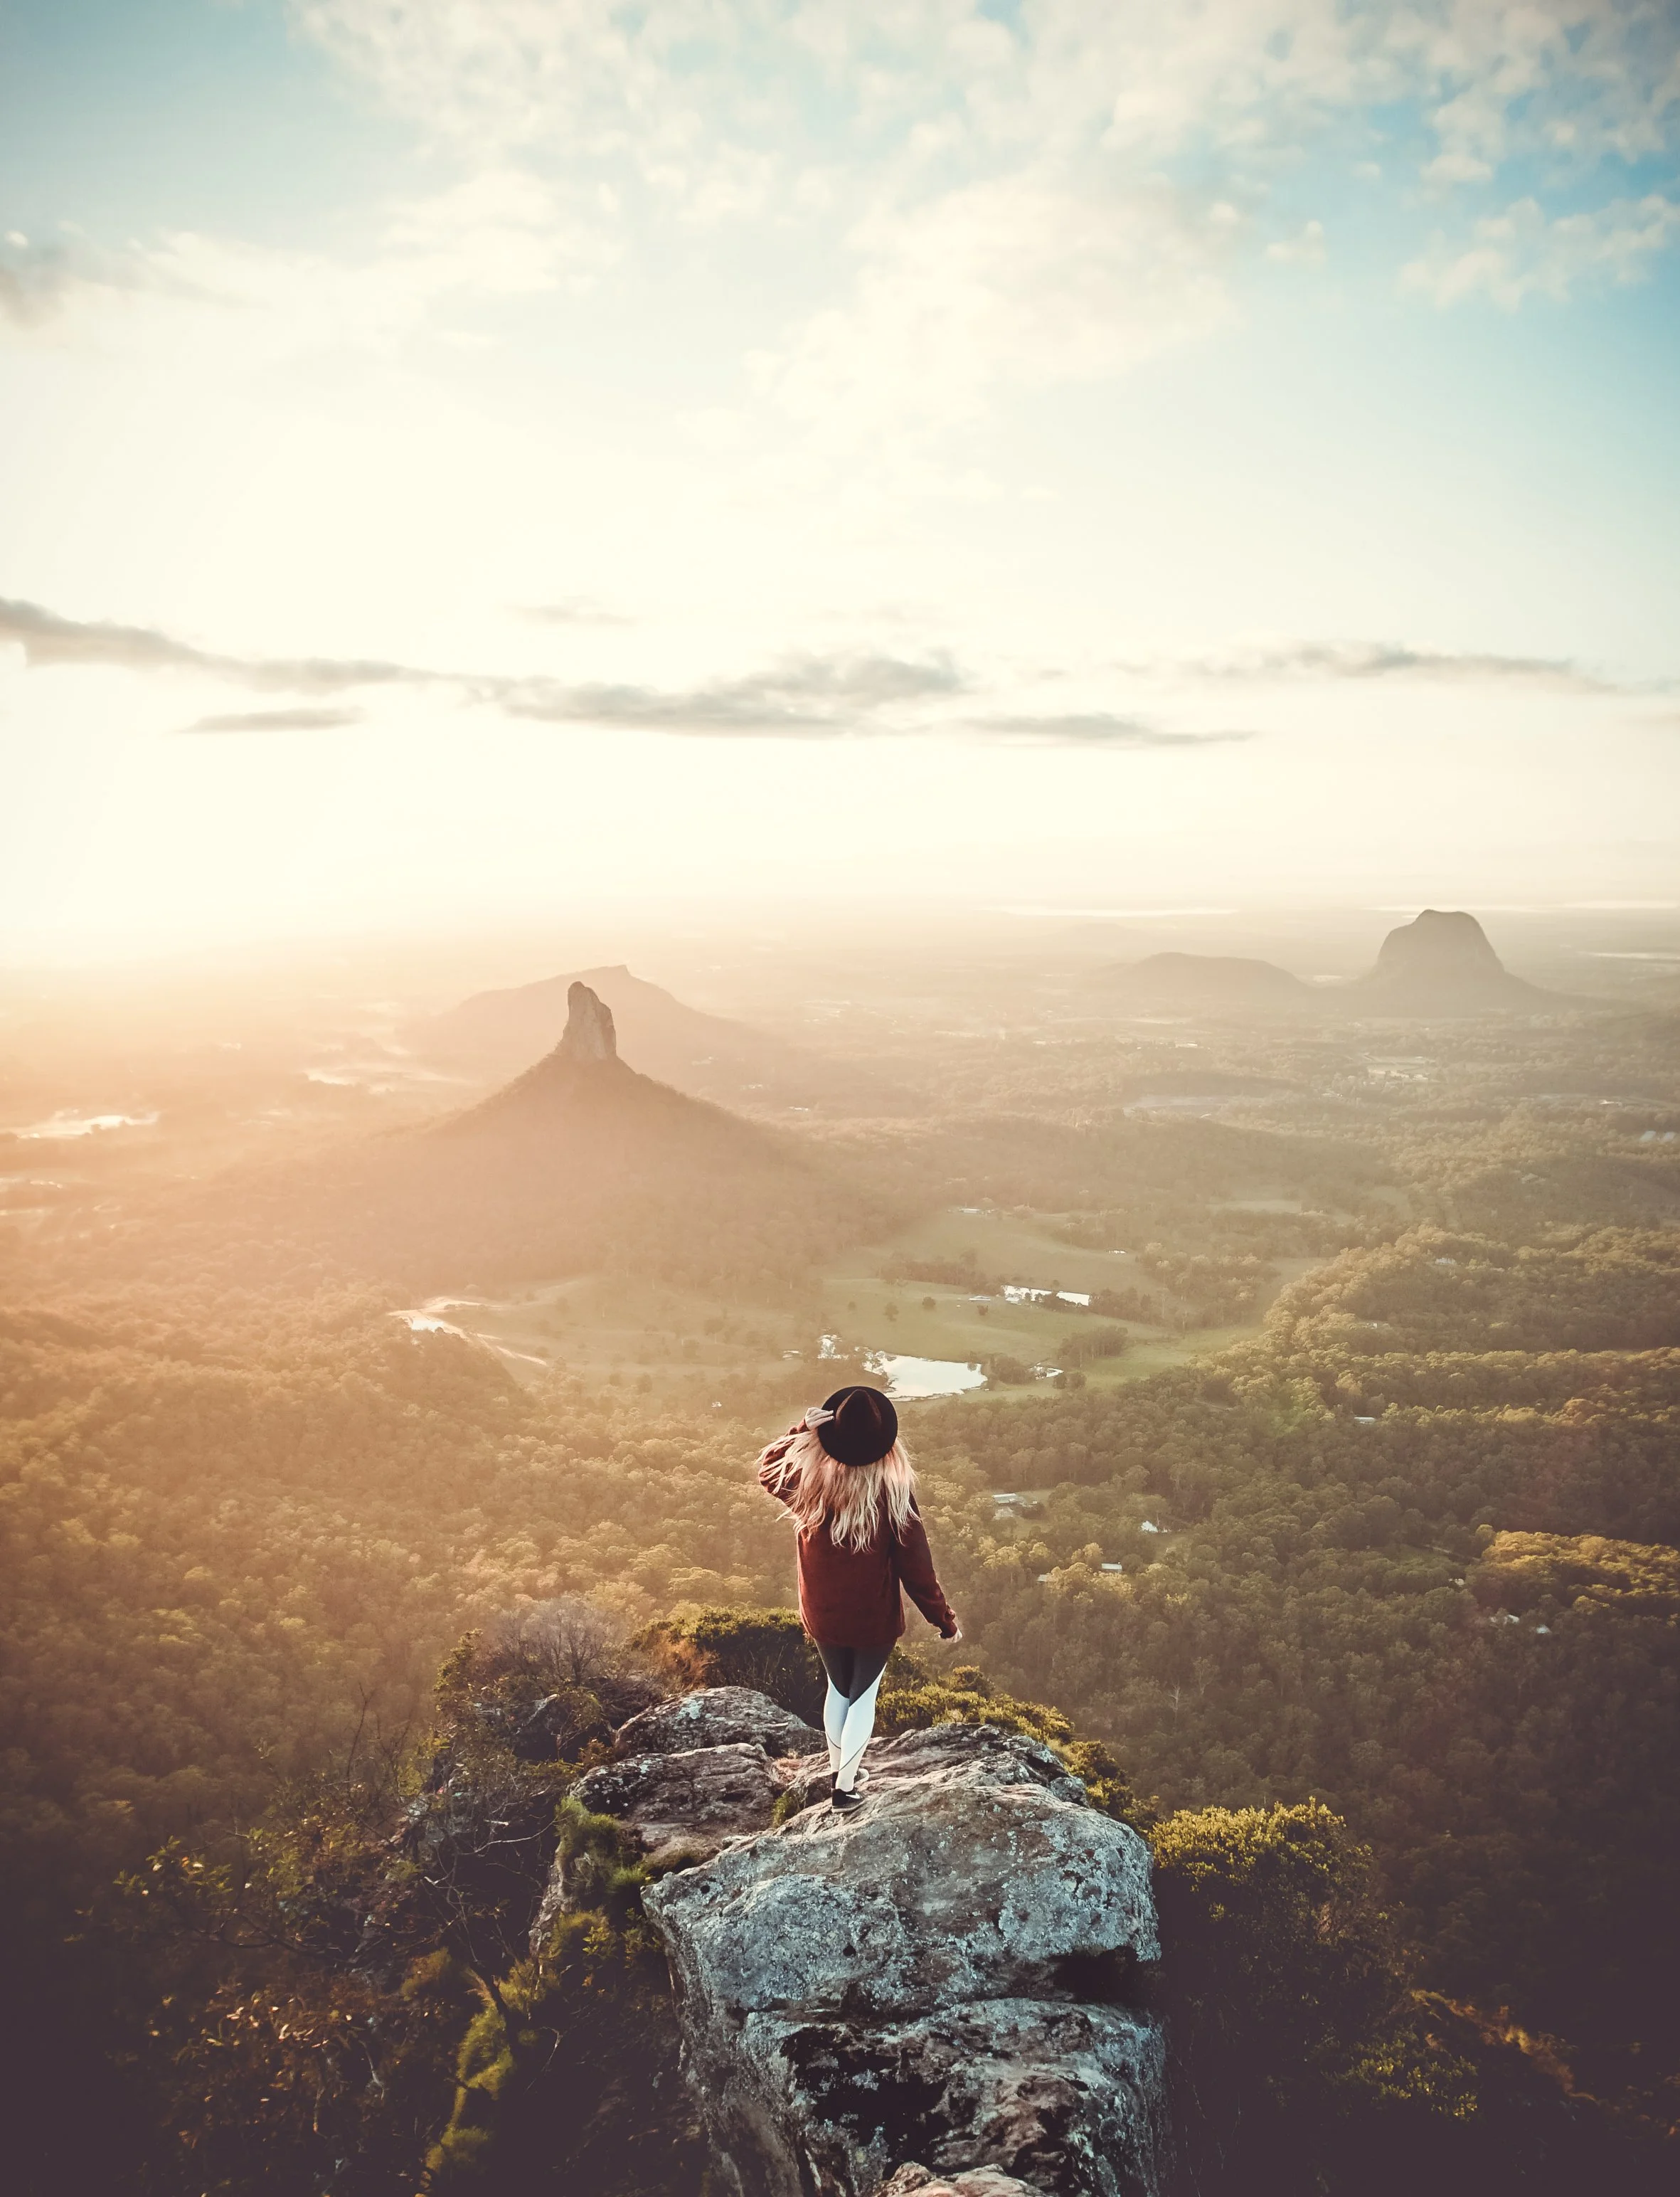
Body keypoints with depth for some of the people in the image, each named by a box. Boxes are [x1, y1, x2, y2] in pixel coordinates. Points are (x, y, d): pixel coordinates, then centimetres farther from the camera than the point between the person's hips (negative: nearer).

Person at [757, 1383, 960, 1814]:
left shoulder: (808, 1478, -18)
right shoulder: (892, 1492, -23)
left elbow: (768, 1469, 7)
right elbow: (916, 1566, -15)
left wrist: (800, 1429, -4)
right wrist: (945, 1619, -3)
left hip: (822, 1617, 3)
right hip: (875, 1619, -3)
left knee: (838, 1689, 25)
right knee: (863, 1696, 17)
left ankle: (838, 1767, 41)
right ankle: (845, 1788, 23)